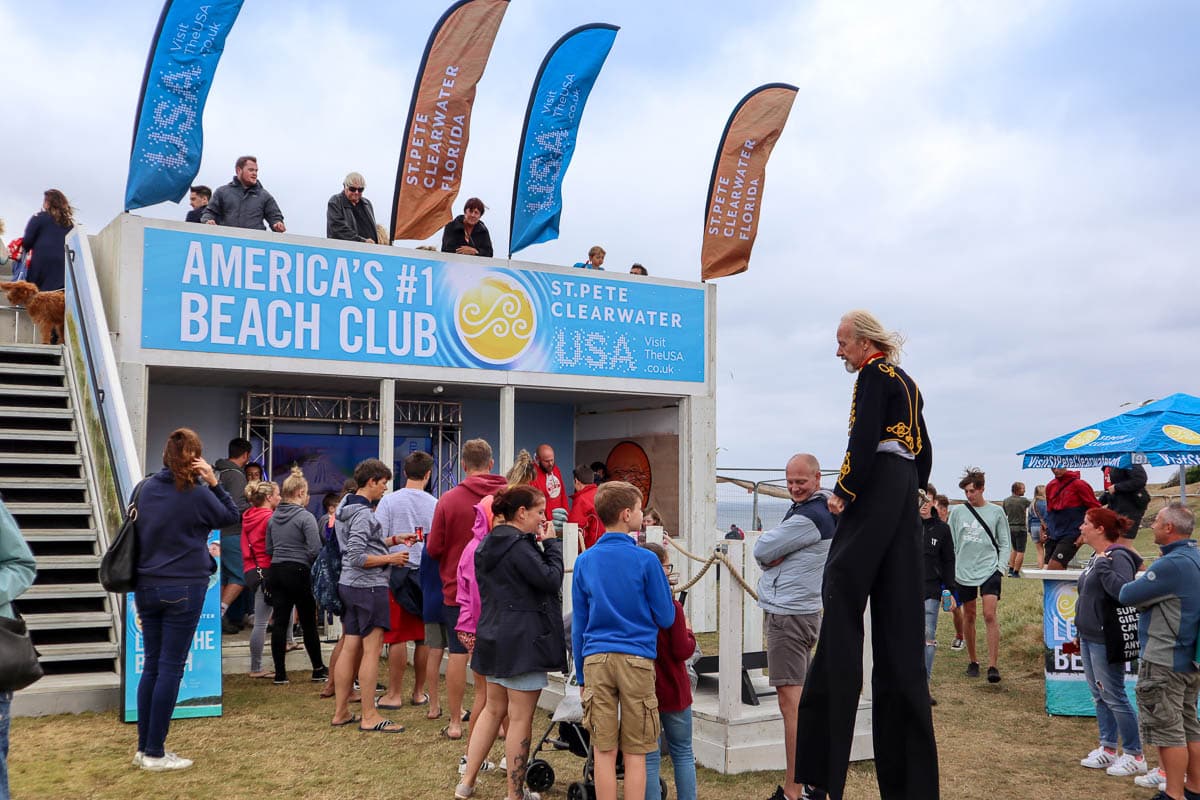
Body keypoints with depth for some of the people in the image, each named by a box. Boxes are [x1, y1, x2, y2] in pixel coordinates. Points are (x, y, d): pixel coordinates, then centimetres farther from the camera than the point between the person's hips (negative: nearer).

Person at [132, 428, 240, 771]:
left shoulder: (146, 488, 2)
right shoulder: (198, 495, -13)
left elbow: (139, 530, 14)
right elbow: (233, 517, 2)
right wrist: (214, 482, -6)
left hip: (146, 586, 6)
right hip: (183, 588, -6)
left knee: (152, 665, 13)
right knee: (171, 667, 1)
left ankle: (143, 747, 18)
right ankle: (155, 753, 5)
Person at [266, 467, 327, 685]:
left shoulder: (273, 517, 7)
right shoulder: (305, 517, -12)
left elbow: (269, 549, 14)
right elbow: (315, 549, -17)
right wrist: (304, 559, 1)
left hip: (276, 571, 5)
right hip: (299, 572, -5)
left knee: (280, 622, 5)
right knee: (308, 623, 6)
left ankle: (280, 673, 5)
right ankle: (318, 670, 16)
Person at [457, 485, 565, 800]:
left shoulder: (489, 543, 11)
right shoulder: (518, 546, -19)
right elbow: (551, 580, -20)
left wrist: (541, 544, 8)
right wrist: (551, 543, -9)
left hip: (494, 639, 10)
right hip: (524, 642, -10)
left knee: (493, 709, 19)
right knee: (521, 718, 0)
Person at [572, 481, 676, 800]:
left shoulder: (584, 561, 4)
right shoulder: (646, 560, -7)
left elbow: (578, 625, 8)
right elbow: (666, 618, -1)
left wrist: (581, 674, 16)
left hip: (596, 658, 3)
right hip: (637, 659, -3)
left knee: (604, 751, 7)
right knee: (635, 753, 5)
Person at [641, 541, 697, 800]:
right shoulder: (671, 606, -17)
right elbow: (683, 651, -15)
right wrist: (689, 633, 3)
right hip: (672, 690, -2)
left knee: (649, 757, 8)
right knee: (683, 753, 14)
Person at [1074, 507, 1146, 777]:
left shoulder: (1118, 557, -18)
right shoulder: (1097, 556, 11)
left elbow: (1123, 592, -32)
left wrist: (1103, 566, -30)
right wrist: (1083, 633, 21)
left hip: (1106, 641, -10)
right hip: (1089, 637, 10)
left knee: (1114, 697, -2)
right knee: (1099, 696, 15)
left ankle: (1134, 756, 9)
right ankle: (1108, 749, 25)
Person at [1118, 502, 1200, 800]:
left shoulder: (1172, 565, -24)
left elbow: (1126, 596, -19)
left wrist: (1140, 580, 1)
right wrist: (1149, 579, 3)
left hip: (1163, 662, -10)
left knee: (1166, 729, -1)